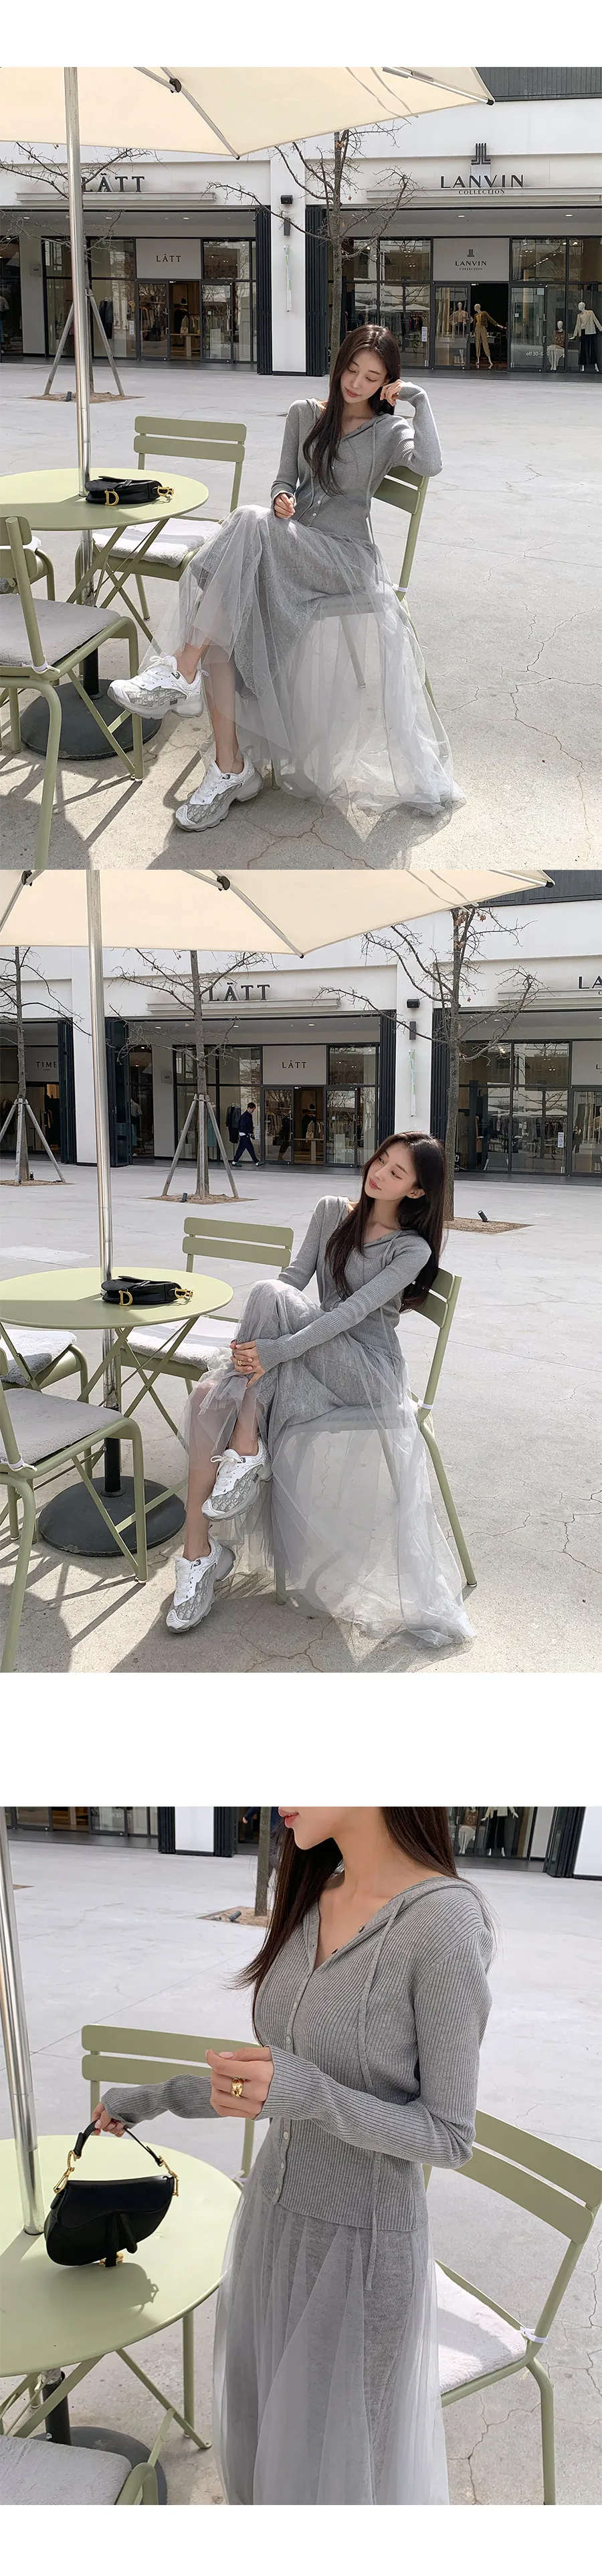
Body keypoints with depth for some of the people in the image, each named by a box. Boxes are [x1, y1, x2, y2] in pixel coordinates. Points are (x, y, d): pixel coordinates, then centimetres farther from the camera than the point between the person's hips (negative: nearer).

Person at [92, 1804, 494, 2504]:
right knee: (269, 2428, 24)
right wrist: (156, 2098, 19)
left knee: (338, 2465, 11)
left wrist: (308, 2095, -33)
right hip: (275, 2216, 7)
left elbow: (449, 2137, -20)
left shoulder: (446, 1921, -28)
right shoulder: (310, 1903, -3)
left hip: (360, 2242, -7)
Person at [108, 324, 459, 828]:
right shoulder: (305, 415, 18)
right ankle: (231, 769, -23)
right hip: (286, 554, 5)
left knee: (249, 525, -34)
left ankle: (180, 674, -37)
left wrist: (419, 398, -8)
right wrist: (282, 499, -3)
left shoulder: (388, 432, 5)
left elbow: (430, 464, -15)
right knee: (221, 619, -27)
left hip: (344, 559, -5)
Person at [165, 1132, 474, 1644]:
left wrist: (276, 1350, -29)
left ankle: (246, 1451, -22)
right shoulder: (332, 1213, 12)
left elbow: (354, 1310, -18)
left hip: (369, 1372, -5)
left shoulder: (412, 1250, -5)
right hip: (319, 1358, 6)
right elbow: (295, 1277, 2)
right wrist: (255, 1347, -16)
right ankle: (198, 1554, -23)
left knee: (268, 1295, -27)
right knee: (212, 1397, -24)